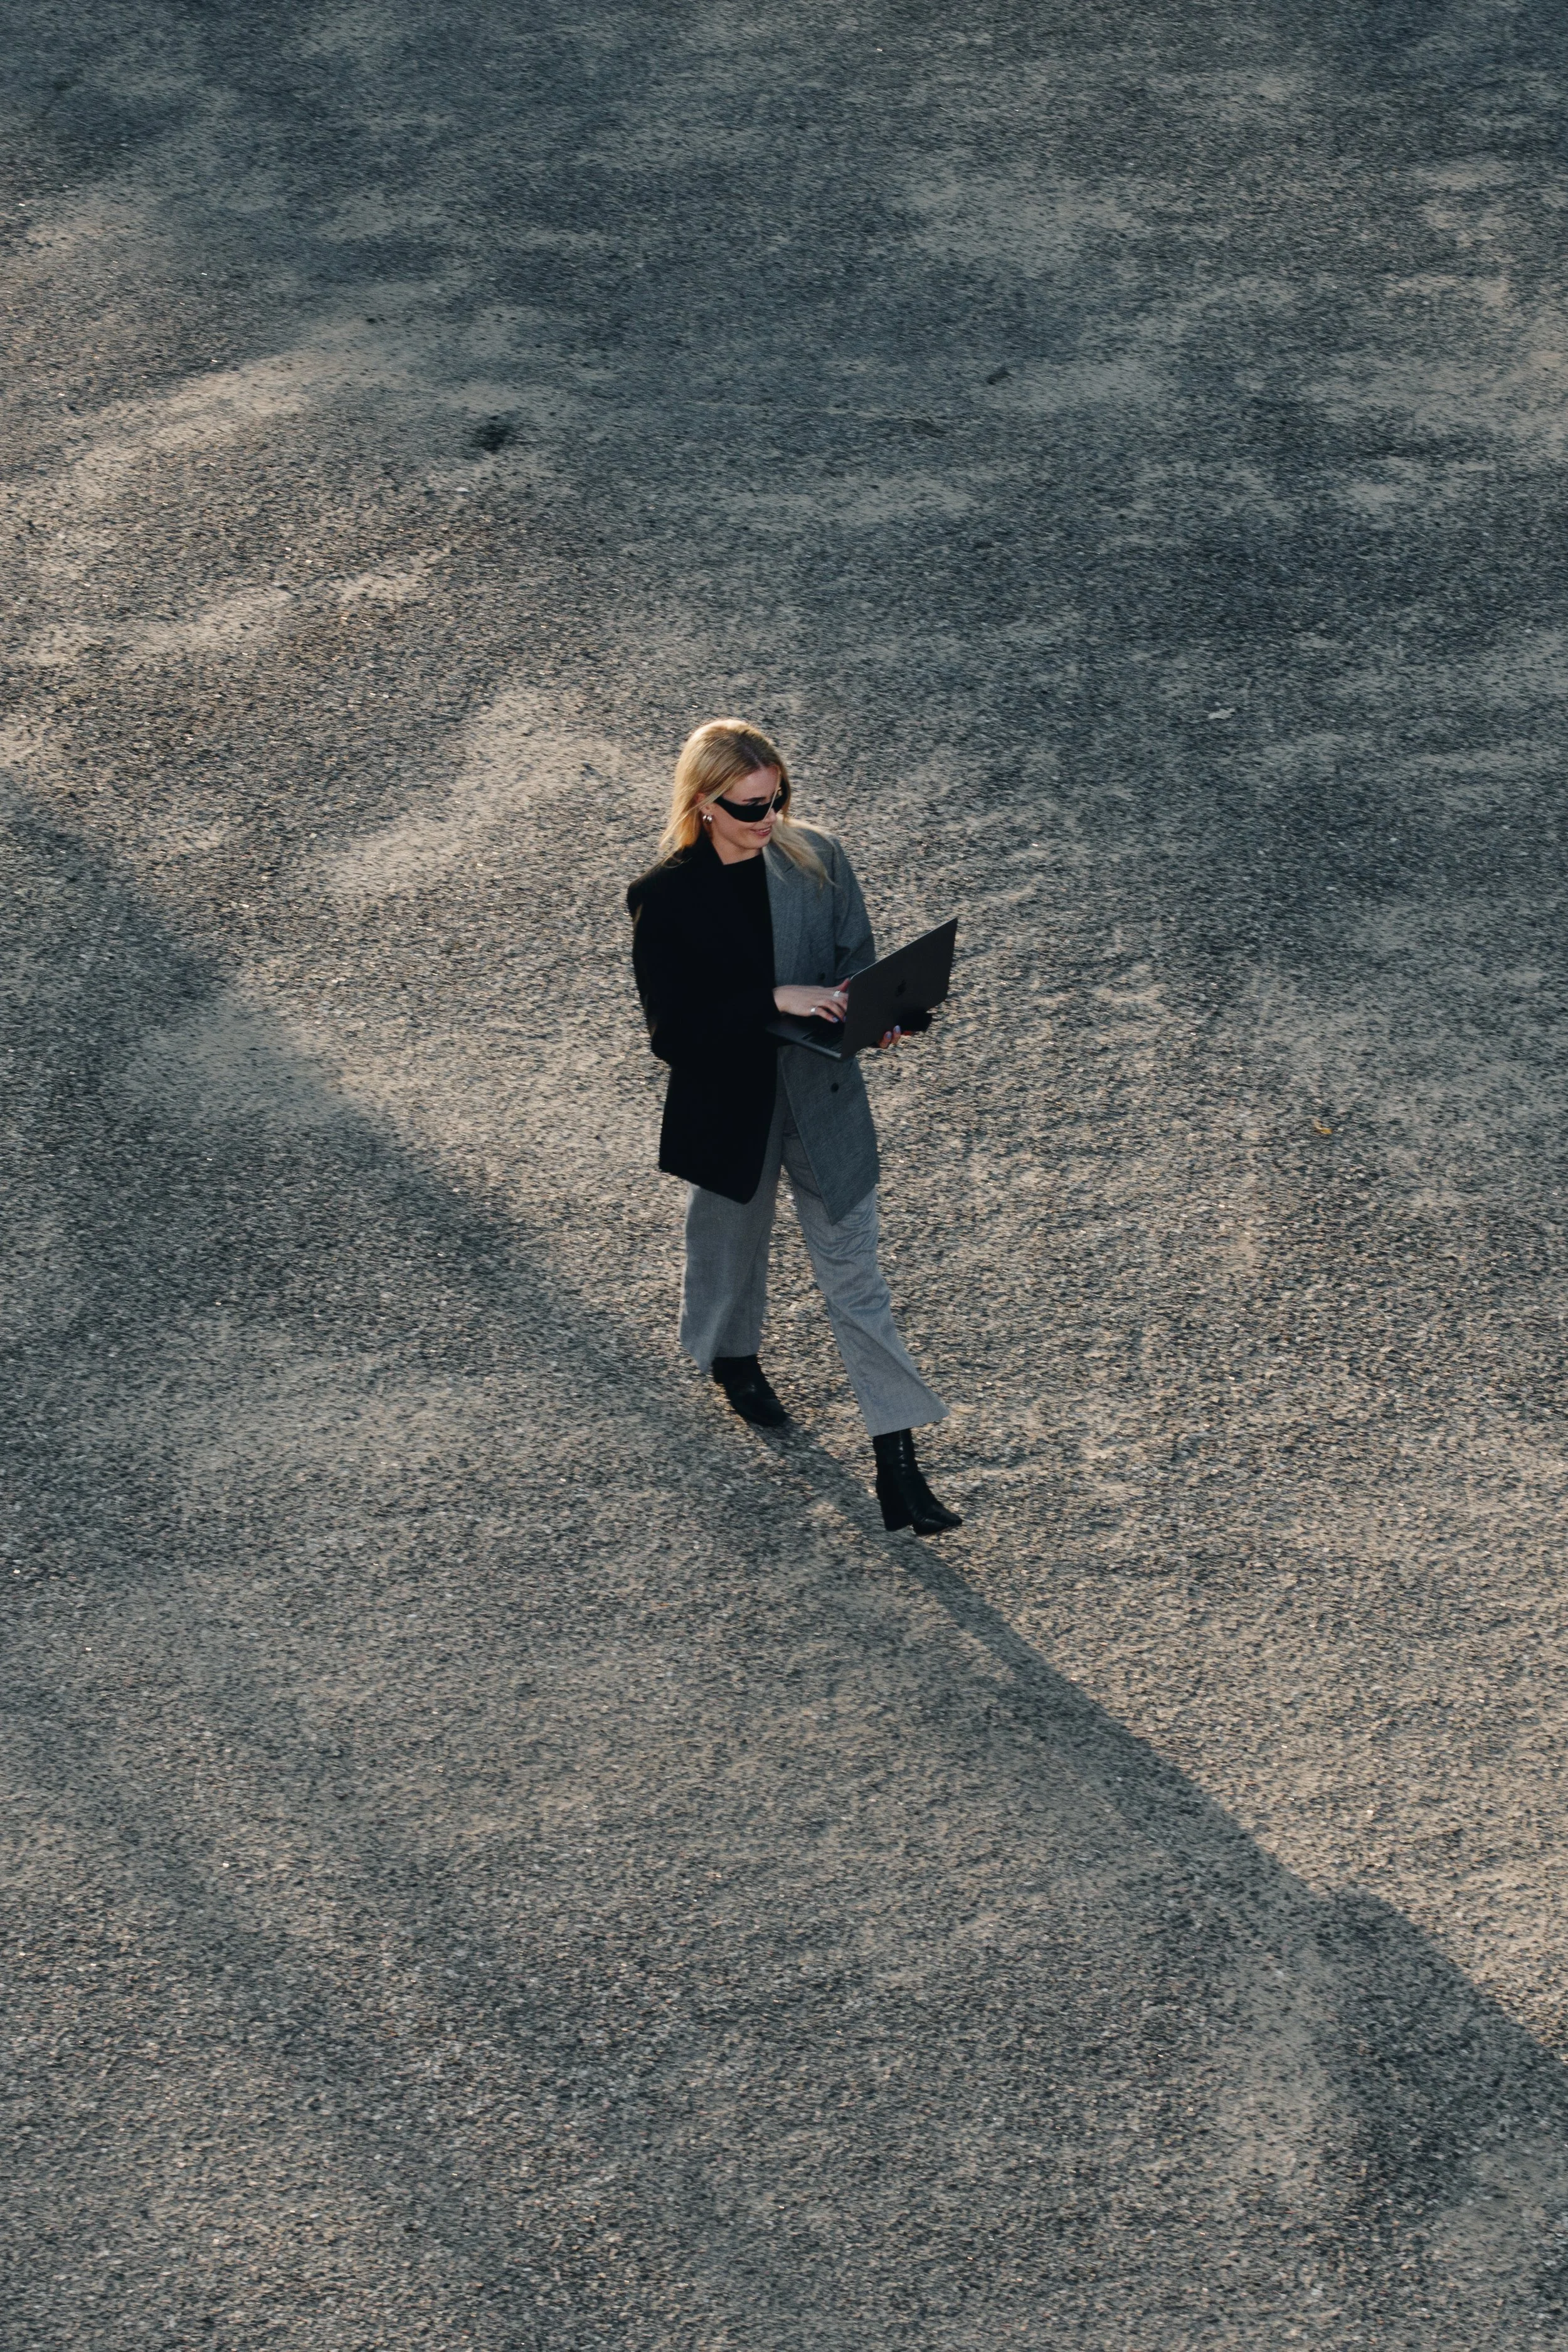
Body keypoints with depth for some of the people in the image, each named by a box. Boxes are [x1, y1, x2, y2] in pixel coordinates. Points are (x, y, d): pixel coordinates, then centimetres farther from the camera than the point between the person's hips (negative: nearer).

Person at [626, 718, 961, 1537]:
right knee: (731, 1244, 24)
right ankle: (733, 1355, 57)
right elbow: (671, 1031, -19)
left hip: (824, 1100, 2)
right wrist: (776, 1001, -29)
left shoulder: (819, 860, -8)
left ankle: (897, 1462, 8)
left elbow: (856, 962, 3)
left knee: (856, 1275, 5)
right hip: (728, 1108, -1)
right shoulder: (665, 898, -17)